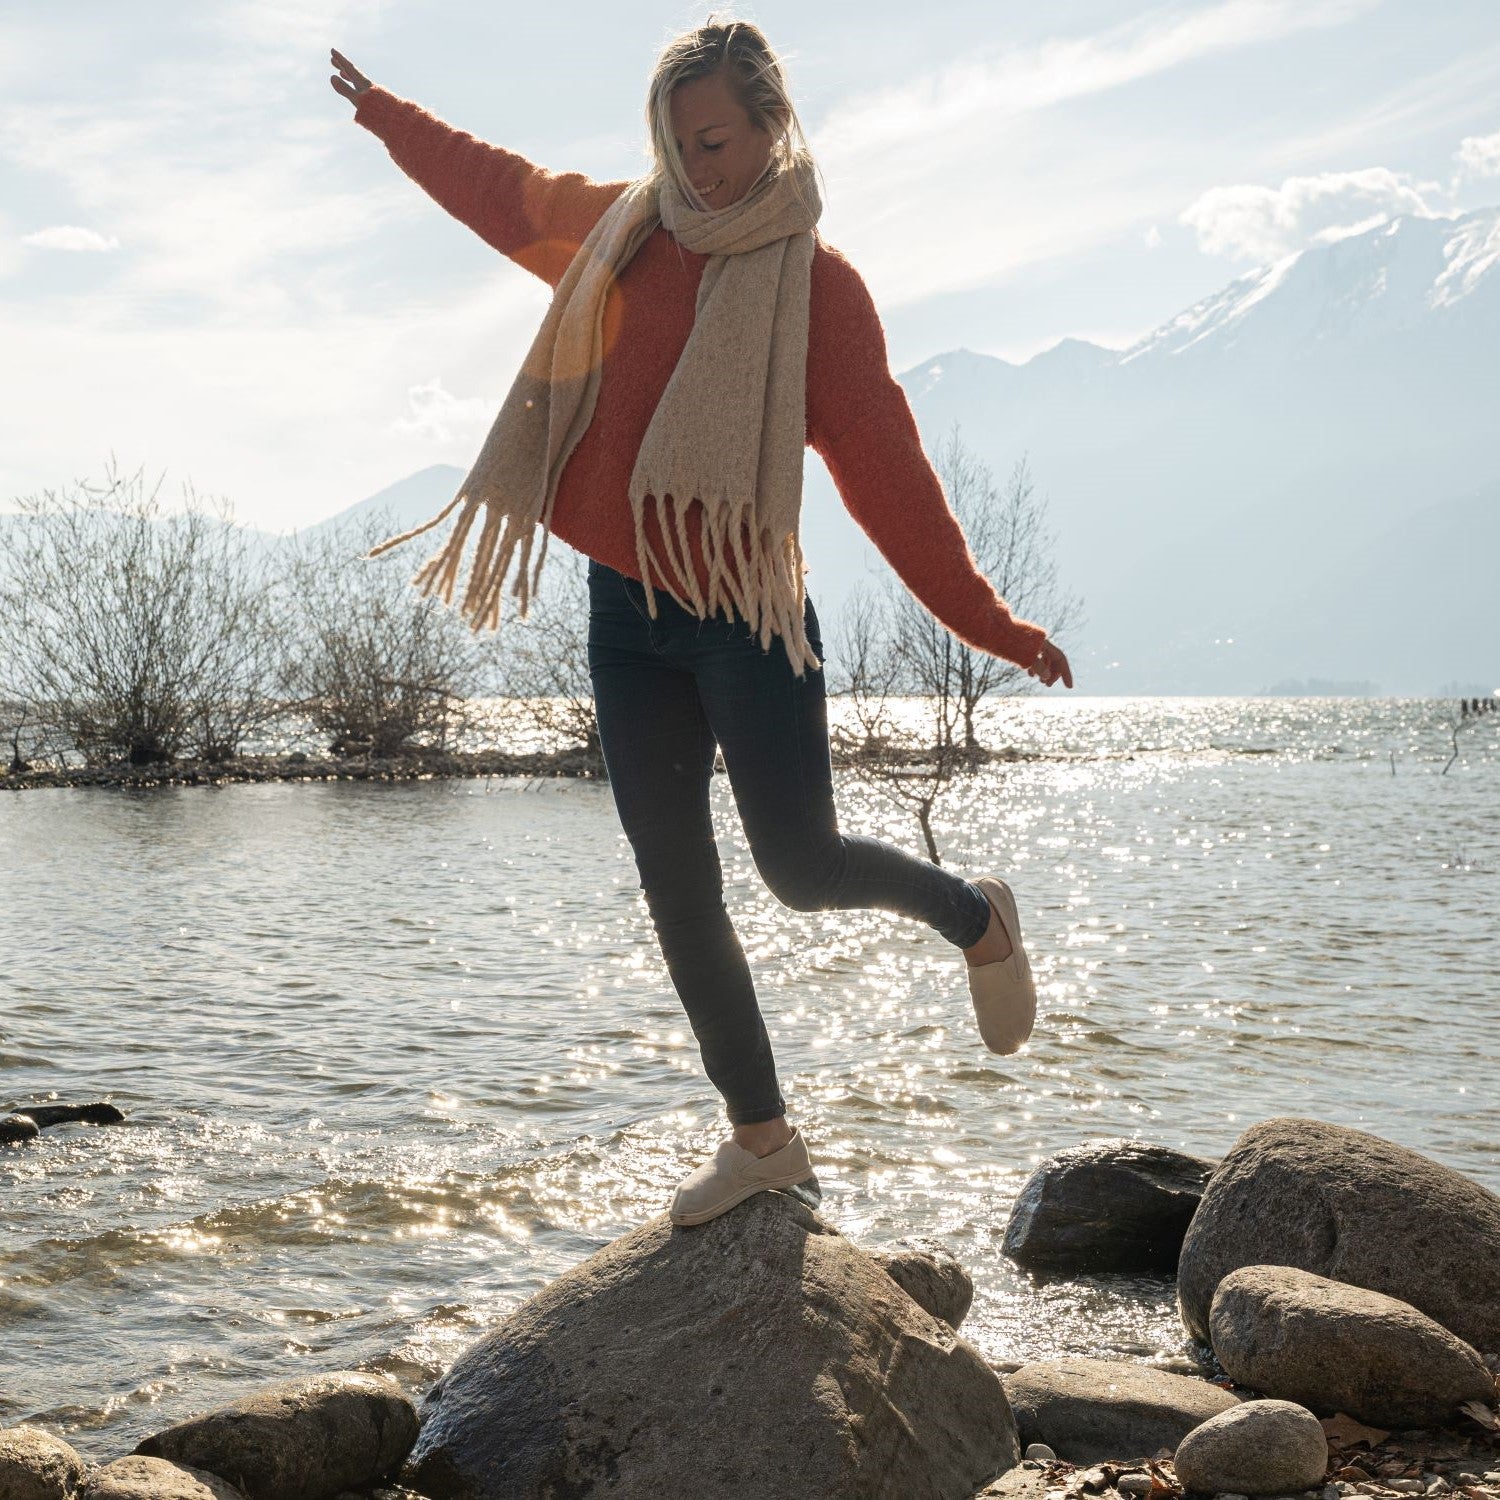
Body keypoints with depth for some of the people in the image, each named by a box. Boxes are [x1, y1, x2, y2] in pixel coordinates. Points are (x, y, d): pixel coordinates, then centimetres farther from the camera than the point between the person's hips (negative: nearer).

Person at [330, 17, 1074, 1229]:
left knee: (801, 866, -9)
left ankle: (977, 917, 24)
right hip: (627, 614, 5)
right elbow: (504, 191, 27)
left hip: (747, 612, -5)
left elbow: (886, 468, -9)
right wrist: (388, 117, 39)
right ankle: (762, 1138, 16)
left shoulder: (817, 282, -6)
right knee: (677, 891, 4)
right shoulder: (618, 231, 8)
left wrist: (983, 619, -14)